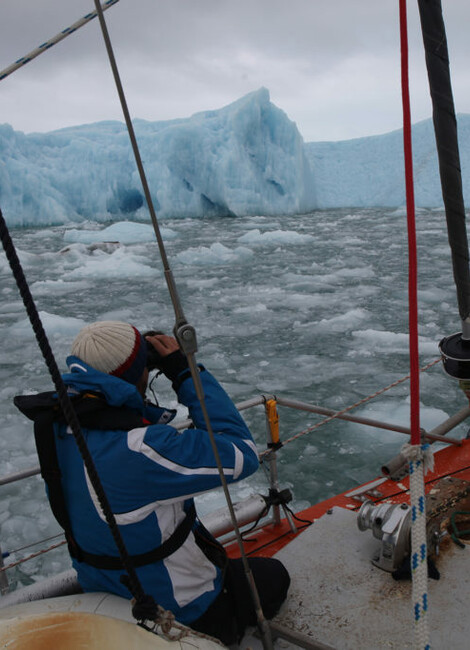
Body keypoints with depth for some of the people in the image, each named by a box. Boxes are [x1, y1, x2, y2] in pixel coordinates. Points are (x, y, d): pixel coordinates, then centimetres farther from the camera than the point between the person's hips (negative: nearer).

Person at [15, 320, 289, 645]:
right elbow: (242, 453, -30)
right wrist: (186, 371, -27)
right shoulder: (138, 450, -38)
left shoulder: (56, 423, -14)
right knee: (272, 575, 18)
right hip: (177, 610, -7)